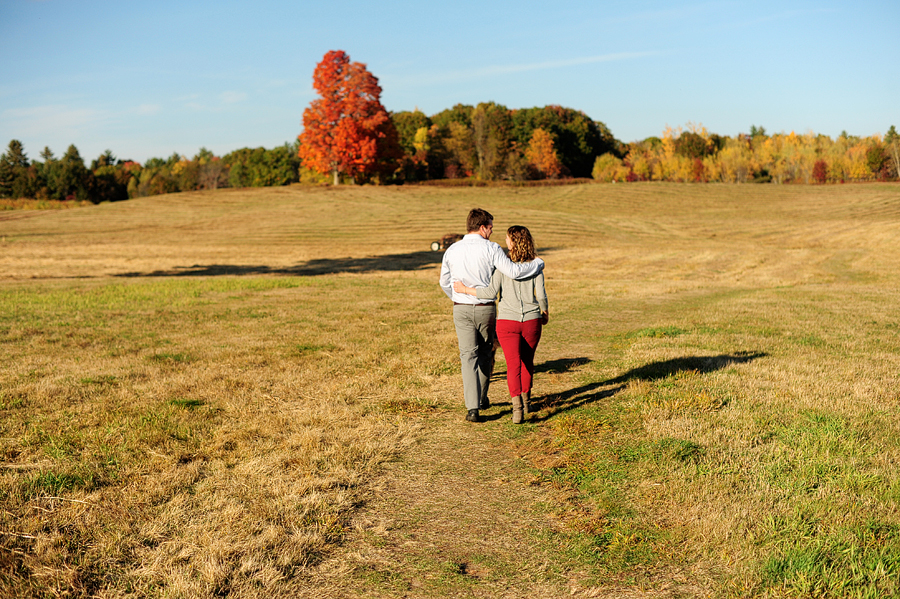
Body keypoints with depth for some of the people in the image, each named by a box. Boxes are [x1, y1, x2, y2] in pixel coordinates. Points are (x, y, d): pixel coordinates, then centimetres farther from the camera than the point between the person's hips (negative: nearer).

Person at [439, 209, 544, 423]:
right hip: (485, 309, -2)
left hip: (461, 309, 2)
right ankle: (481, 399, 32)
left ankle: (472, 407, -9)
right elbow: (513, 271, -18)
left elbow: (444, 282, 13)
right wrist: (538, 263, -2)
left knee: (468, 356, 1)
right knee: (485, 354, 18)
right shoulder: (491, 249, -10)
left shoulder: (452, 250, 2)